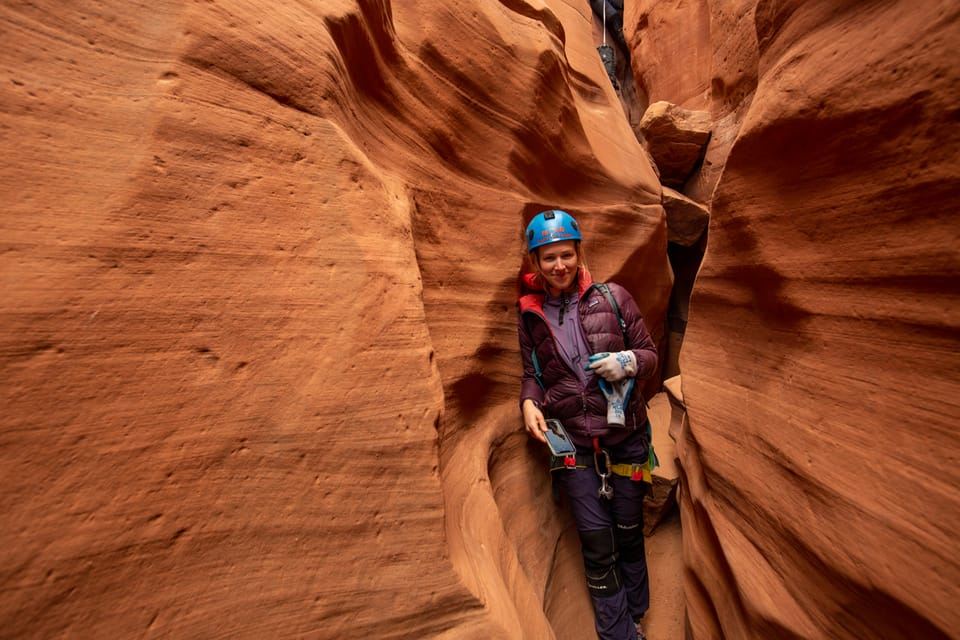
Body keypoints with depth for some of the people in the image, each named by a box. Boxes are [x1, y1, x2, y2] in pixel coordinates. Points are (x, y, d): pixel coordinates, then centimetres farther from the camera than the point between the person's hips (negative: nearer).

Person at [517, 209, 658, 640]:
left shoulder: (611, 297, -5)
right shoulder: (530, 315, -1)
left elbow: (650, 355, 2)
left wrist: (628, 362, -19)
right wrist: (529, 403, -11)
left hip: (625, 435, 1)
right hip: (571, 441, 0)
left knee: (629, 531, 17)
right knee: (596, 537, 6)